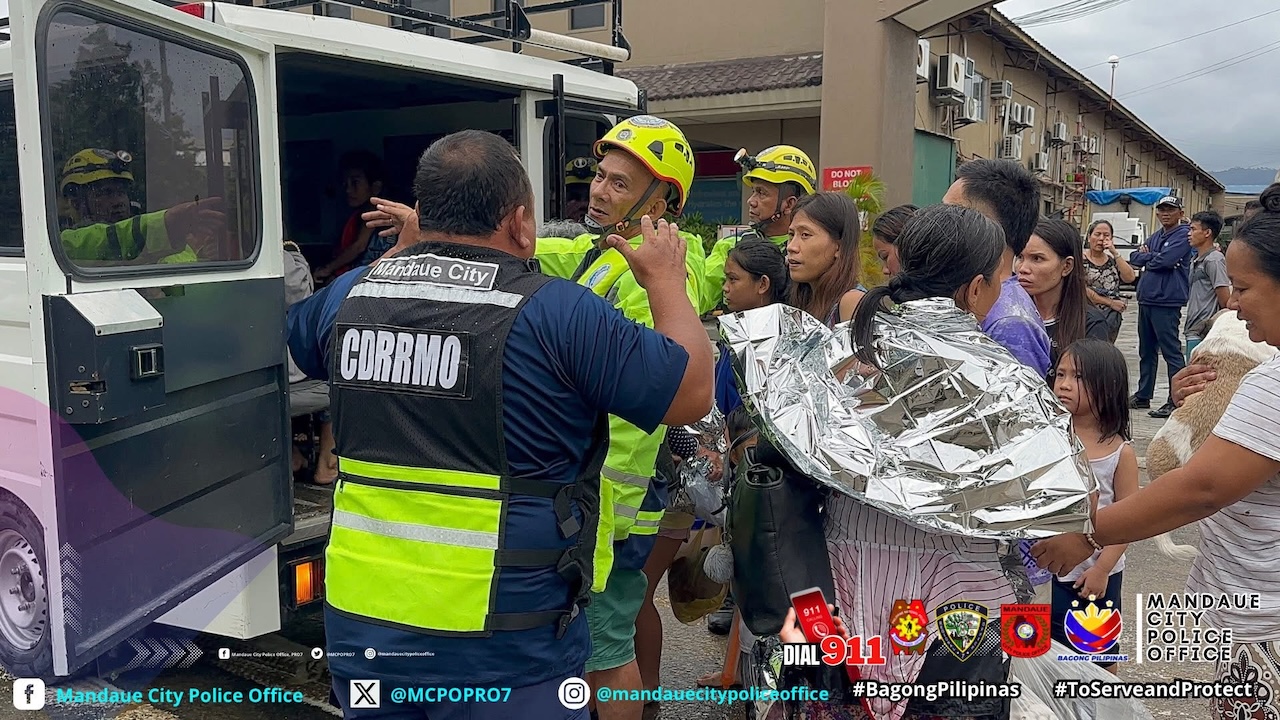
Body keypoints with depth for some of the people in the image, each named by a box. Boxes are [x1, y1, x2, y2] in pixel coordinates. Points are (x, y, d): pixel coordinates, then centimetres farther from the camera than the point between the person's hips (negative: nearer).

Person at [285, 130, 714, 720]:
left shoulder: (349, 294, 0)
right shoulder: (556, 312, -15)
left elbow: (299, 333, 25)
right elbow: (691, 395, -7)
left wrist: (407, 251, 31)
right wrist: (667, 281, 8)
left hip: (358, 619, 6)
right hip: (501, 641, -5)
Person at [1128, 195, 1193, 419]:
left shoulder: (1183, 234, -6)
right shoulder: (1155, 236, 19)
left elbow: (1165, 260, -18)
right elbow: (1134, 258, 13)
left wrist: (1146, 256, 0)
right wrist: (1151, 256, -6)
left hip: (1166, 302, -8)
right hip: (1146, 300, 9)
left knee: (1171, 352, -6)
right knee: (1146, 351, 15)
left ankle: (1176, 401, -4)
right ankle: (1143, 396, 25)